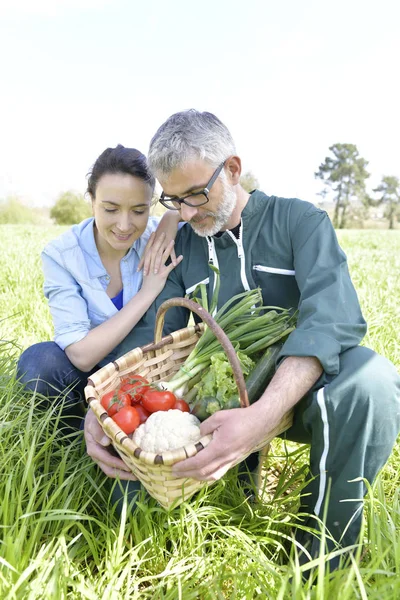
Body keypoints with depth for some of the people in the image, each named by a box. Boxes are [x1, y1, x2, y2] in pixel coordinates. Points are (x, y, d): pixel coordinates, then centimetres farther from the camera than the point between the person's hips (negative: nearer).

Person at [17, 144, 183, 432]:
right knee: (39, 361, -31)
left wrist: (175, 216, -28)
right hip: (90, 372, 0)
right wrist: (147, 292, -26)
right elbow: (82, 355, -25)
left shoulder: (157, 237, -15)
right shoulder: (60, 255, -18)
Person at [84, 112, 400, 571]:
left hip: (295, 394, -2)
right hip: (225, 396, 3)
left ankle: (322, 552, -13)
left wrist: (264, 415, -41)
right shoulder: (181, 247, 6)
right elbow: (151, 334, -4)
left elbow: (331, 317, -24)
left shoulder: (299, 221, -7)